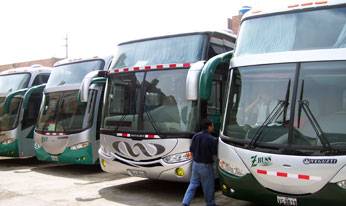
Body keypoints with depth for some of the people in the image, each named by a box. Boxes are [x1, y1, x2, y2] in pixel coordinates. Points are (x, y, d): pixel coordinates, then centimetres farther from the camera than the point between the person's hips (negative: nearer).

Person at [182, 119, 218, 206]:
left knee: (193, 184, 14)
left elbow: (191, 151, 6)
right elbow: (215, 153, -13)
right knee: (208, 186, 11)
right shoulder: (212, 139, -19)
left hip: (195, 164, 6)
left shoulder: (195, 136, 0)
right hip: (206, 166, -6)